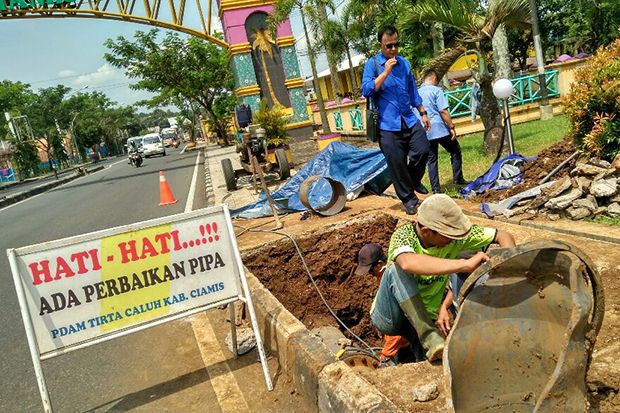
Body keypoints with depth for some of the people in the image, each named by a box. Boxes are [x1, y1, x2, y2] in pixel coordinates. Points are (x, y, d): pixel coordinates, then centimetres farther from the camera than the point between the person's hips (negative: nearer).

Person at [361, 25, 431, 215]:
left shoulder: (404, 62, 13)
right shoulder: (372, 64, -2)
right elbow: (366, 90, -14)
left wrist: (423, 113, 19)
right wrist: (385, 72, -18)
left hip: (409, 119, 4)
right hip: (388, 125, -4)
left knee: (422, 150, -9)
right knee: (397, 164, -1)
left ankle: (414, 181, 21)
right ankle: (408, 199, 17)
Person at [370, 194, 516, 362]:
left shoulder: (454, 237, -12)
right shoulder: (403, 235, -25)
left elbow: (504, 236, -5)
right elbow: (408, 263, -50)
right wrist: (465, 264, -53)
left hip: (427, 318, 3)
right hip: (390, 317, -3)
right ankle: (429, 338, -31)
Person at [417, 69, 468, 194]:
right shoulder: (436, 90, -7)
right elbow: (443, 111, -14)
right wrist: (452, 127, -10)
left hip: (425, 132, 5)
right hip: (440, 128, -5)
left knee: (431, 159, 8)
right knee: (456, 151, 14)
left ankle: (435, 188, 8)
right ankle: (457, 178, 15)